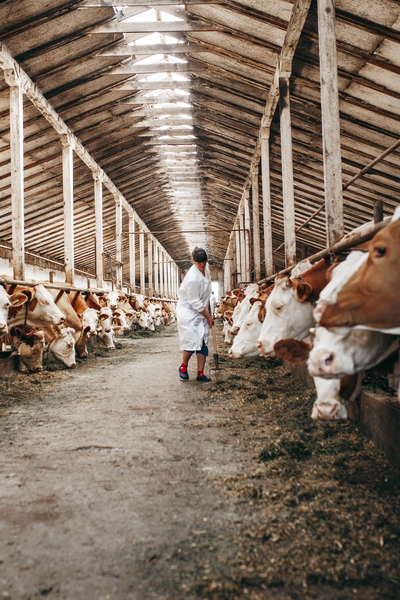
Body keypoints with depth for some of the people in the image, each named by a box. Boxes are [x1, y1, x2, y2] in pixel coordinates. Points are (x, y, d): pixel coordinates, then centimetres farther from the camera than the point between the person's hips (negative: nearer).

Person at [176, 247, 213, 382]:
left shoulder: (206, 268, -2)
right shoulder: (192, 278, -27)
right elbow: (195, 303, -21)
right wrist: (208, 317, -11)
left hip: (201, 311, 8)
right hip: (188, 311, -8)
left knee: (203, 342, 4)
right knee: (192, 342, -11)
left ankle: (200, 373, 11)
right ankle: (183, 366, 17)